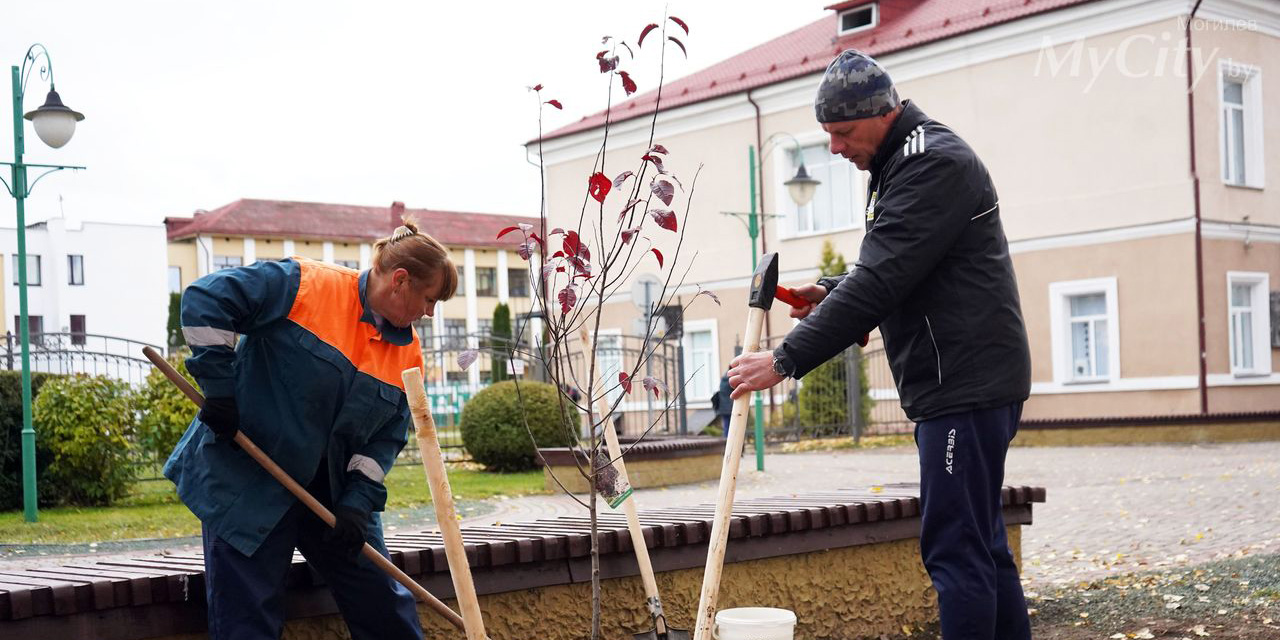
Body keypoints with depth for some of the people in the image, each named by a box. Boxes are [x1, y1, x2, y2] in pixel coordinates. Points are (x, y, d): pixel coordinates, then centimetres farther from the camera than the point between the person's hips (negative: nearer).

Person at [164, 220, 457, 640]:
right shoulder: (306, 285, -15)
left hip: (332, 491, 6)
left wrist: (358, 503, -9)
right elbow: (205, 299, -17)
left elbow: (386, 437, 4)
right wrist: (219, 388, -19)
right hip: (245, 480, -6)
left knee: (383, 605, 10)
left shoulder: (408, 352, 3)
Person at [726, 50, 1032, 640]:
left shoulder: (933, 164, -16)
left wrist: (787, 359, -22)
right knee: (980, 543, 15)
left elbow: (880, 281, -23)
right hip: (958, 386, 11)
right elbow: (891, 274, 26)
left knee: (955, 548, -9)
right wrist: (832, 292, 7)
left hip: (966, 386, -11)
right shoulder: (902, 164, 18)